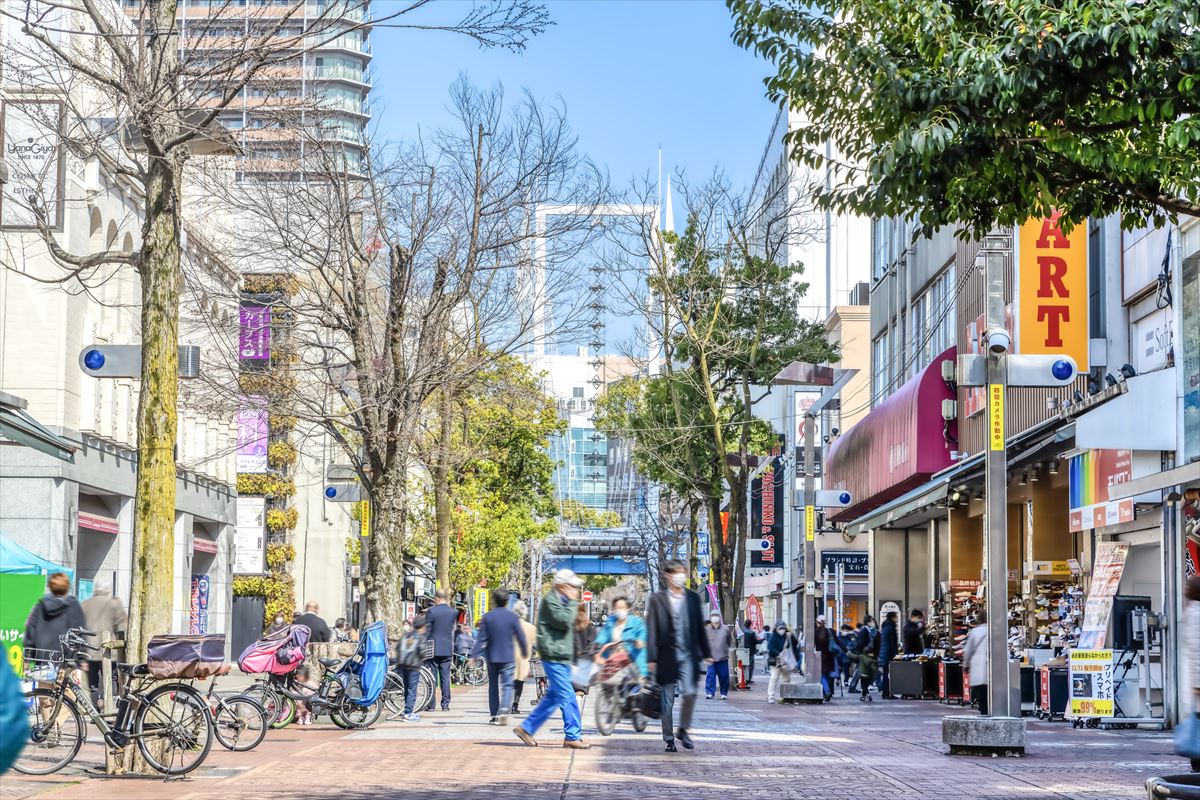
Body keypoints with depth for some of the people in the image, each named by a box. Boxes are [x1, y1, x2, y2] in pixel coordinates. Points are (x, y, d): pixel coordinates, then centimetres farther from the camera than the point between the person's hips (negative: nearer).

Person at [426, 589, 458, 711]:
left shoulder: (431, 611, -10)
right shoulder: (453, 612, 3)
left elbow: (426, 630, -6)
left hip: (433, 648, -4)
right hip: (447, 649, 4)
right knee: (445, 677, 7)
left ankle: (431, 704, 1)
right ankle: (445, 704, 6)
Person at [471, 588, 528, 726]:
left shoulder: (487, 617, -2)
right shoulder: (513, 616, -5)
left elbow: (481, 638, -5)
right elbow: (520, 637, 0)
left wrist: (474, 654, -4)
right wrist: (525, 652, 14)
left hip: (491, 657, 2)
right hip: (508, 657, -2)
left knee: (493, 686, 12)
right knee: (507, 685, -3)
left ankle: (494, 716, 13)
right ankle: (504, 710, -25)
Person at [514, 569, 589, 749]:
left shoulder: (561, 600, 20)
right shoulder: (550, 600, -11)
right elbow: (564, 621, -23)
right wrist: (572, 603, -14)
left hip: (561, 657, 10)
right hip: (554, 655, -10)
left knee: (553, 697, 13)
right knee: (567, 697, -9)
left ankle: (526, 728, 18)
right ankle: (573, 736, -5)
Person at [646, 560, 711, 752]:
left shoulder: (693, 598, 9)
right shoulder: (657, 599, 0)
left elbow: (699, 627, 13)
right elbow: (651, 631, -2)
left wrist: (706, 653, 10)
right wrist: (651, 658, -7)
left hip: (688, 655, 2)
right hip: (667, 655, -2)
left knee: (690, 693, -11)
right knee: (667, 699, 3)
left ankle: (683, 730, 11)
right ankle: (669, 738, 13)